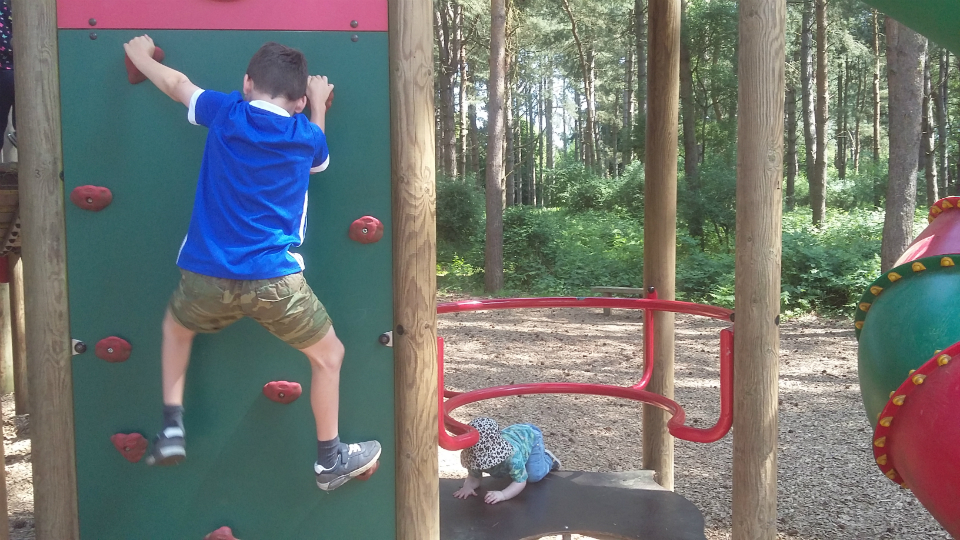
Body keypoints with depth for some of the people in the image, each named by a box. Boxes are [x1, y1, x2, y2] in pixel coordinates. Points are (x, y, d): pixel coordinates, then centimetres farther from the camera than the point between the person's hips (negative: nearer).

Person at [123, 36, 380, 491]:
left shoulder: (225, 112, 4)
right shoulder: (307, 136, 3)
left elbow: (175, 84, 23)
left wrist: (140, 56, 43)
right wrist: (320, 105, 41)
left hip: (207, 278, 2)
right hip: (276, 281, -1)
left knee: (176, 325, 35)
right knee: (329, 355, 20)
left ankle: (171, 428, 28)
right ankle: (330, 459, 29)